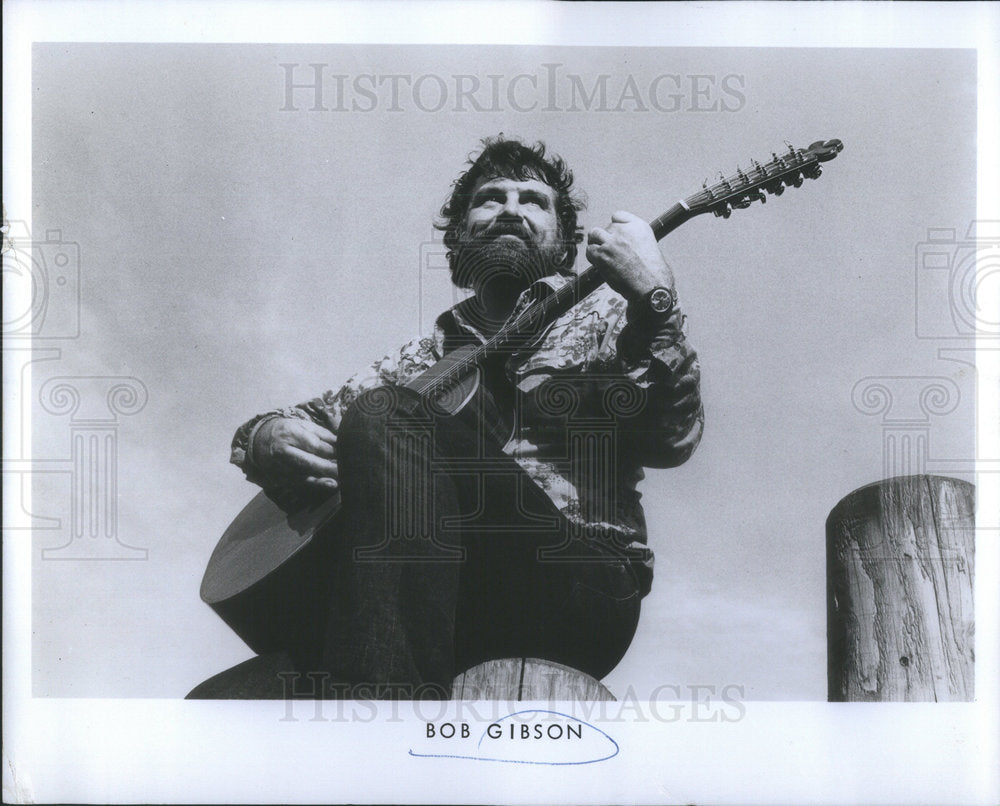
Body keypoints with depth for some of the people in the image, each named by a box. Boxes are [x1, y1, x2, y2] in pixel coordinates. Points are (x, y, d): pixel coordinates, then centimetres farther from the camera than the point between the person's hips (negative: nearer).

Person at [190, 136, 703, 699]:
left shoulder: (603, 316, 14)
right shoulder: (427, 356, 24)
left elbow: (672, 441, -3)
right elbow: (310, 420, 22)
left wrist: (653, 298, -15)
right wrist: (264, 438, -1)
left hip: (582, 590, -2)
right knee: (223, 703, -27)